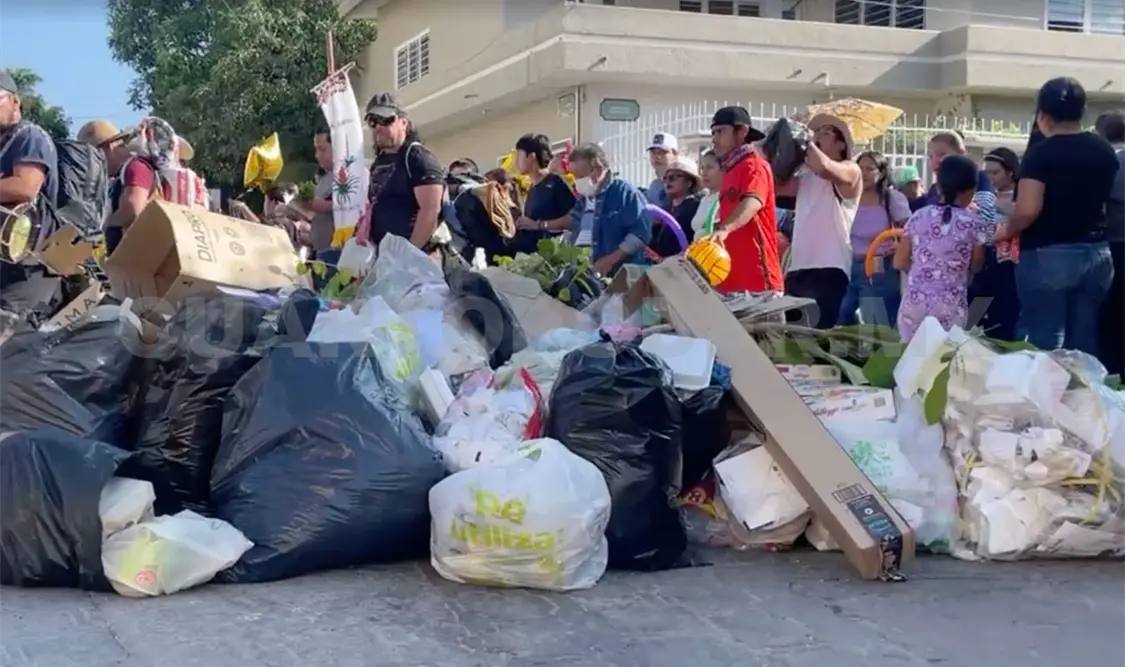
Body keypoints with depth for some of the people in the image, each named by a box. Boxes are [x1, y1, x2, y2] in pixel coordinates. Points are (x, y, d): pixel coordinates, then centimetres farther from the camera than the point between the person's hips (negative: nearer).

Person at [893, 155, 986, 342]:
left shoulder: (918, 217, 5)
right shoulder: (972, 223, -3)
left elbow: (899, 263, 8)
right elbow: (976, 265, 10)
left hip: (913, 303, 3)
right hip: (950, 307, -2)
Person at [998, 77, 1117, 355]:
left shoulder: (1041, 153, -13)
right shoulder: (1105, 150, 7)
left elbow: (1028, 210, -22)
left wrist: (1006, 232, -4)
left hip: (1048, 256, -6)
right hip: (1097, 254, 6)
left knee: (1046, 344, -2)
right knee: (1084, 344, 11)